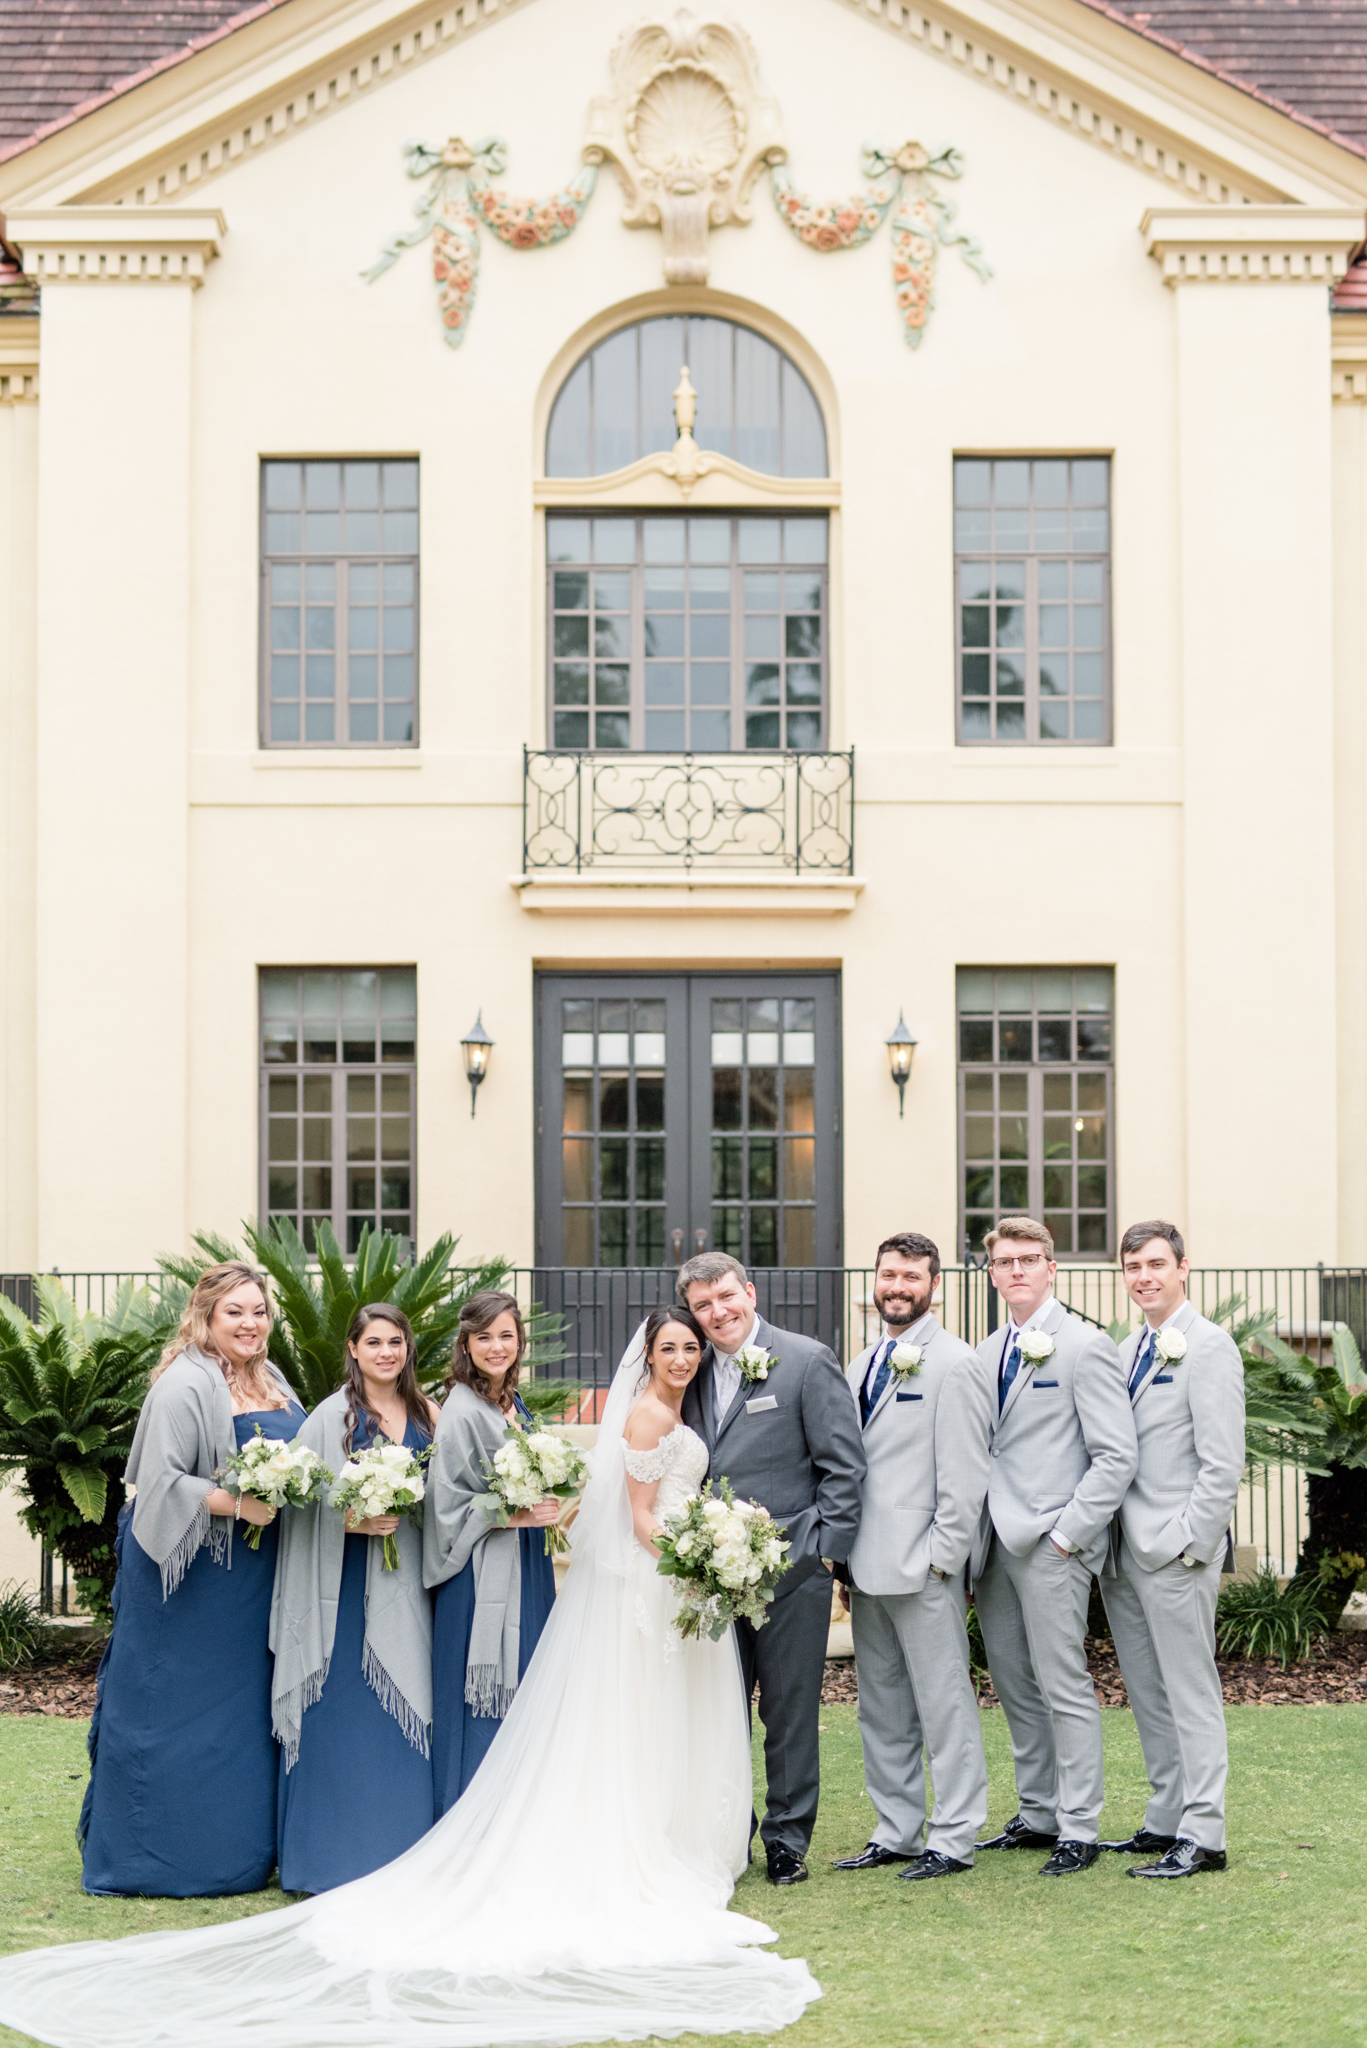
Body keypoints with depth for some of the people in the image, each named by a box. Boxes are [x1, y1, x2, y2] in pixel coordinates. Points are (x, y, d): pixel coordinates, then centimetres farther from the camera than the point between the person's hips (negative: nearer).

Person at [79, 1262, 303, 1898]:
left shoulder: (270, 1382, 12)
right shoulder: (184, 1386, -14)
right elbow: (160, 1480, -19)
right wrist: (234, 1504, -25)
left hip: (249, 1577, 8)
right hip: (189, 1570, -8)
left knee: (245, 1706, 12)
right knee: (179, 1710, -2)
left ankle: (239, 1845, 21)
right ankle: (152, 1854, 8)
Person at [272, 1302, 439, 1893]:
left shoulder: (427, 1414, 10)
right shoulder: (331, 1418, -3)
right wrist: (353, 1521, -17)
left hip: (409, 1584, 4)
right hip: (347, 1584, -4)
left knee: (408, 1707, 5)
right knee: (341, 1716, -4)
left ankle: (400, 1854, 13)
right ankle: (334, 1859, 3)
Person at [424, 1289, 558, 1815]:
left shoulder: (515, 1406, 12)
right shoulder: (461, 1412, -13)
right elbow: (449, 1503, -15)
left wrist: (543, 1508, 7)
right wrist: (516, 1516, -19)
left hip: (524, 1570, 8)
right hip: (482, 1574, -8)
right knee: (483, 1705, -5)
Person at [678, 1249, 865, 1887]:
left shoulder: (808, 1361, -4)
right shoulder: (696, 1372, 11)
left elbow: (844, 1465, -5)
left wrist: (821, 1549, -10)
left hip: (791, 1571, -5)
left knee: (790, 1714, 3)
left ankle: (788, 1840, 14)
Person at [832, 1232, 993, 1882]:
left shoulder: (953, 1365, -9)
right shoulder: (865, 1363, 15)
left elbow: (965, 1476, -13)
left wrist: (940, 1559, -15)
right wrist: (844, 1555, 13)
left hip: (922, 1566, -8)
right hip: (867, 1566, 8)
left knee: (944, 1706, -2)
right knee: (880, 1710, 13)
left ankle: (954, 1840, 5)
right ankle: (897, 1833, 22)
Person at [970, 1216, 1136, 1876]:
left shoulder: (1085, 1346, -7)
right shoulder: (987, 1353, 14)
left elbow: (1117, 1456, -11)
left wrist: (1067, 1533, -14)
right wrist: (972, 1539, 11)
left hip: (1051, 1546, -7)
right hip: (994, 1545, 7)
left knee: (1063, 1686, -5)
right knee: (1014, 1687, 11)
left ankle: (1078, 1831, 0)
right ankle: (1038, 1815, 21)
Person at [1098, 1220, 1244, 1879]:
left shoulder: (1209, 1346, -8)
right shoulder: (1126, 1350, 15)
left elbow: (1223, 1465, -13)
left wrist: (1189, 1546, -16)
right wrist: (1100, 1536, 9)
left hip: (1175, 1552, -7)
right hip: (1123, 1553, 7)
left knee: (1191, 1693, -3)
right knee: (1147, 1694, 12)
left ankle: (1201, 1836, 1)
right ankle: (1165, 1819, 20)